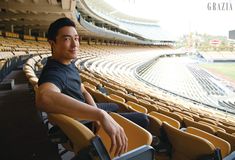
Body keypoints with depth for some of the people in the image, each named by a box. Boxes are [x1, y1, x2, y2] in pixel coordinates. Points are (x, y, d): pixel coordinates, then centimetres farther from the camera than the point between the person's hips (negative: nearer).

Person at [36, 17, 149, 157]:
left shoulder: (69, 64, -2)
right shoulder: (54, 72, -34)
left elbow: (83, 91, 2)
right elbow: (44, 98, -58)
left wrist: (96, 111, -18)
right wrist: (100, 115, -62)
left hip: (84, 108, 9)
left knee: (117, 107, 33)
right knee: (142, 119, -2)